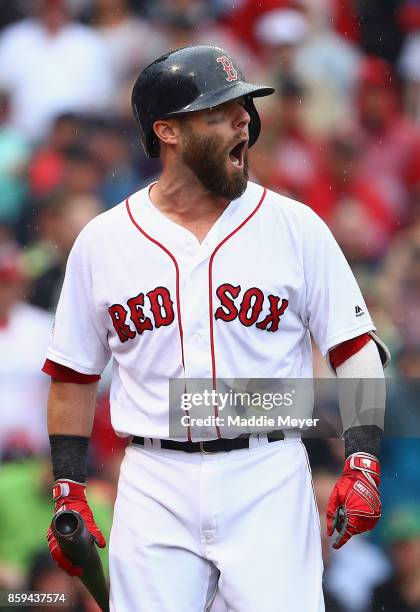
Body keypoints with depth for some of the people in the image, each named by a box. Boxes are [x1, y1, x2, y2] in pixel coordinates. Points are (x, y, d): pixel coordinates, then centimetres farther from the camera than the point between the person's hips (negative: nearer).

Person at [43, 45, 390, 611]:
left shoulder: (295, 226, 3)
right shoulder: (102, 242, 6)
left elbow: (356, 350, 1)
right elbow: (74, 375, 13)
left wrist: (362, 463, -11)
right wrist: (69, 493, 6)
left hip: (267, 479, -1)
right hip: (154, 489, 1)